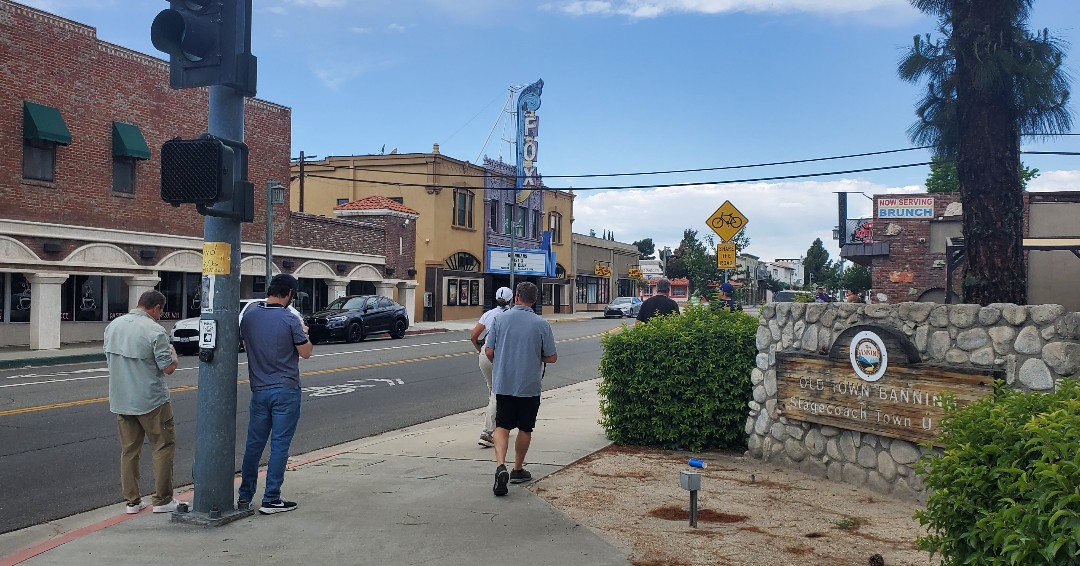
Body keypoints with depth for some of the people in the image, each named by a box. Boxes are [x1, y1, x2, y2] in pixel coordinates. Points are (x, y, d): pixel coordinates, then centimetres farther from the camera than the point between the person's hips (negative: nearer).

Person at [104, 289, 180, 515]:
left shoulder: (113, 325, 5)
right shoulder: (155, 331, -17)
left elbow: (109, 359, 16)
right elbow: (169, 368, -16)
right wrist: (173, 353, 3)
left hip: (120, 401, 7)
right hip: (150, 401, -7)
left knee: (129, 450, 13)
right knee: (163, 446, 5)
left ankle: (132, 501, 18)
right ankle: (162, 500, 7)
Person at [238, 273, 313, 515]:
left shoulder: (250, 315, 2)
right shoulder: (289, 319, -13)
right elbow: (305, 352, -7)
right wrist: (303, 334, 11)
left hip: (259, 390, 5)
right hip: (286, 391, -5)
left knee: (254, 443, 14)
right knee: (279, 445, 2)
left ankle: (244, 497, 21)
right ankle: (271, 499, 5)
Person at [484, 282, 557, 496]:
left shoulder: (500, 319, -5)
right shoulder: (541, 324, -9)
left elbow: (489, 351, -3)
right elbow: (552, 358, -5)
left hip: (503, 383, 1)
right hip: (529, 385, -1)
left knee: (502, 426, 6)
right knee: (525, 429, 14)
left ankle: (501, 466, -15)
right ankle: (518, 470, 25)